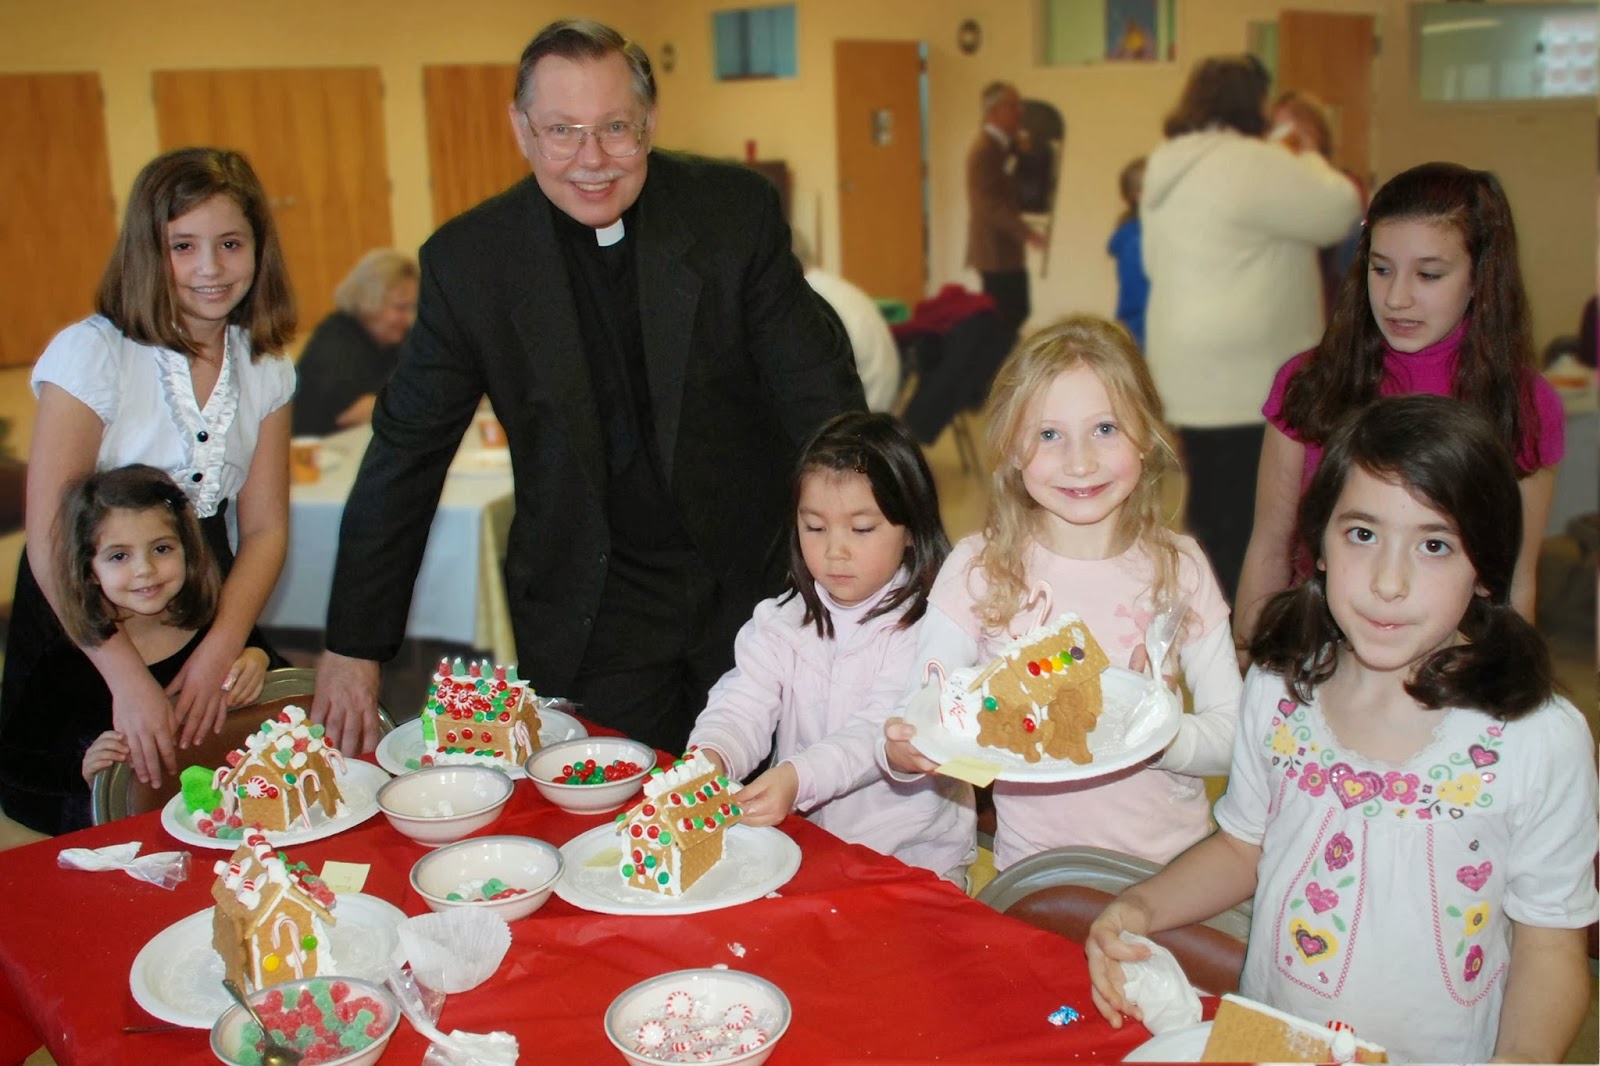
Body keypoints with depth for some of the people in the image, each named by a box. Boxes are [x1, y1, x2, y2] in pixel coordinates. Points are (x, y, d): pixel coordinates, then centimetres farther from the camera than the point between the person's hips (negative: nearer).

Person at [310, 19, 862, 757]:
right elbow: (406, 453, -1)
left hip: (753, 584, 1)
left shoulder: (738, 211, -8)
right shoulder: (467, 260, -7)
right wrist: (353, 649, -1)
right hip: (591, 610, 0)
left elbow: (821, 393, -5)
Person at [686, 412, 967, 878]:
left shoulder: (926, 629, -8)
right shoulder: (780, 622, 8)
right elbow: (742, 707, -4)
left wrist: (798, 778, -36)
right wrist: (710, 757, -27)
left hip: (910, 856, -4)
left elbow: (881, 735, -18)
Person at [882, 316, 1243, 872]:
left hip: (1173, 865, 1)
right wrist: (902, 751, -26)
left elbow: (1231, 734, 1)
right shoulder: (977, 569, -3)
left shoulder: (1179, 565, 0)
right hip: (1035, 870, -1)